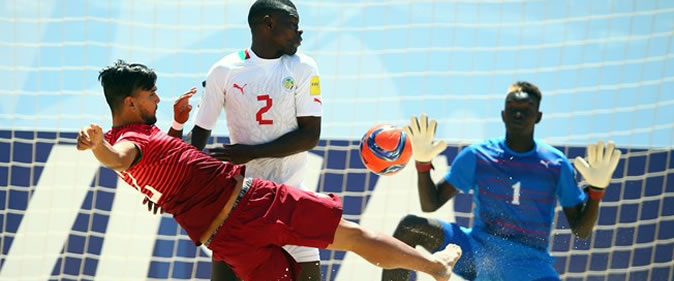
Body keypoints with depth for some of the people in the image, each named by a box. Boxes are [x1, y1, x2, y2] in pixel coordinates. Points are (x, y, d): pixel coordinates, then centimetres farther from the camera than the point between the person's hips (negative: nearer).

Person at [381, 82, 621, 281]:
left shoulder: (556, 165, 2)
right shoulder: (477, 156, 4)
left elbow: (581, 230, 3)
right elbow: (430, 205, 6)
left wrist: (596, 188, -12)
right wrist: (423, 163, -9)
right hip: (478, 249, 1)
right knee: (409, 227, -22)